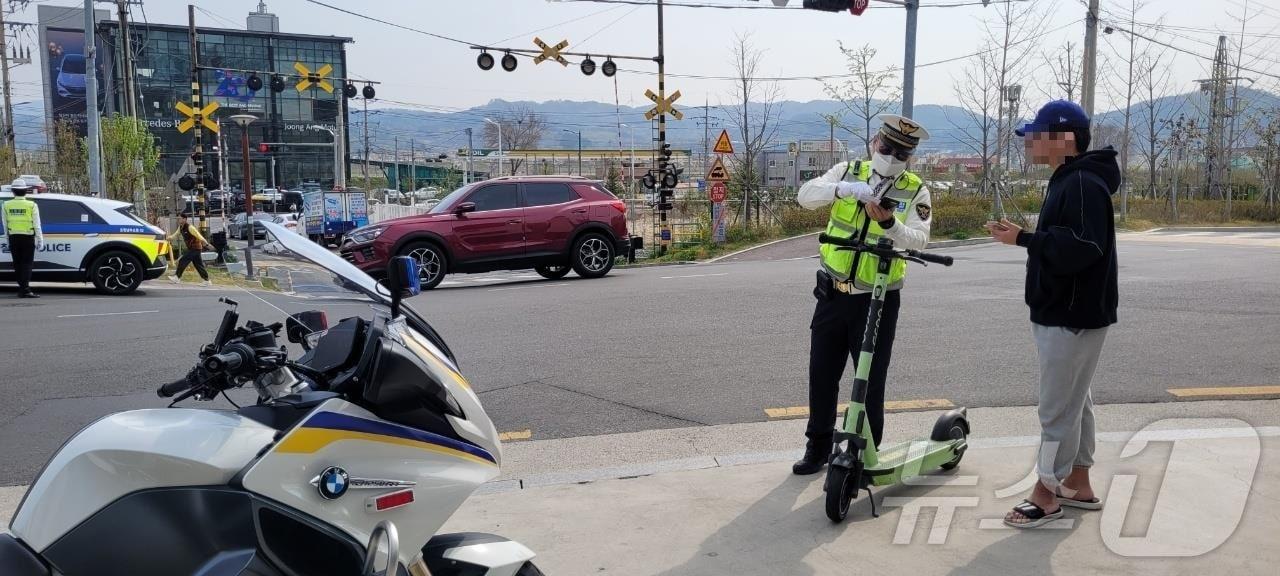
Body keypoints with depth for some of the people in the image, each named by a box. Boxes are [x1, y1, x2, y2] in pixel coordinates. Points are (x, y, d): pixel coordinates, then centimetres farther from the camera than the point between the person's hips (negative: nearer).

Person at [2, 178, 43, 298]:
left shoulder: (7, 205, 2)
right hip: (28, 238, -3)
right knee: (27, 264, -3)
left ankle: (22, 288, 16)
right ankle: (25, 289, -13)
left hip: (13, 238, 3)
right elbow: (37, 225, -7)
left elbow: (5, 225, 6)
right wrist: (40, 241, -1)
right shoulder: (31, 205, -7)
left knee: (18, 264, 12)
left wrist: (8, 239, 15)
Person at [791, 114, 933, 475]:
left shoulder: (915, 191, -3)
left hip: (878, 299, -2)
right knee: (822, 373, 10)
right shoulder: (848, 171, 3)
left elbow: (919, 240, -16)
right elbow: (806, 195, -12)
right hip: (833, 294, 3)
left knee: (871, 379, 5)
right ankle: (819, 445, 27)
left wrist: (888, 222, -34)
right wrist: (844, 188, -29)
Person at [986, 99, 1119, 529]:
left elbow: (1080, 248, -30)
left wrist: (1023, 239, -26)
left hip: (1072, 319, -11)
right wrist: (1023, 236, 2)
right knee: (1075, 402, 18)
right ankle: (1078, 485, 29)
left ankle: (1046, 496, 8)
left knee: (1057, 409, -2)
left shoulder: (1083, 184, -19)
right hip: (1063, 314, 11)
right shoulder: (1067, 181, 14)